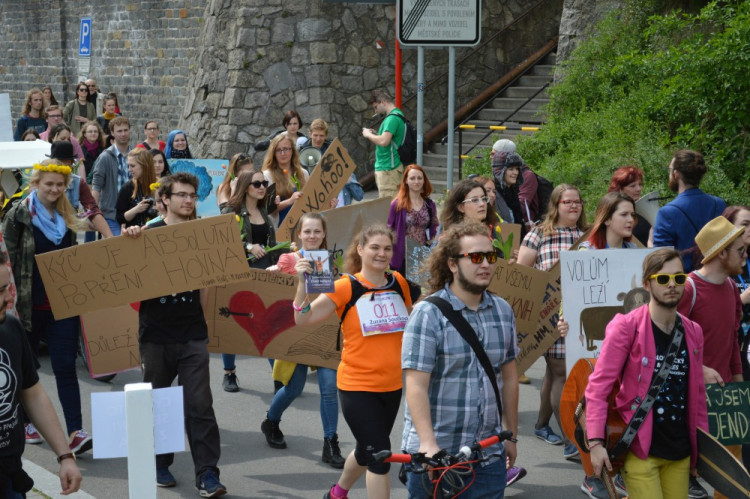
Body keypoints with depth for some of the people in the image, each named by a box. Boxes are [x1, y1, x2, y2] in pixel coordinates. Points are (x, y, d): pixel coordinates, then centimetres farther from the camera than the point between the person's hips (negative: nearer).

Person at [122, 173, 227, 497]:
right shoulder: (148, 234, 0)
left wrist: (203, 318, 3)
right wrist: (129, 240, -17)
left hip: (192, 335, 0)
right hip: (155, 333, 0)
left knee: (200, 405, -6)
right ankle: (160, 464, 26)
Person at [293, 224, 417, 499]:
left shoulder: (400, 283, 1)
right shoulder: (346, 286, -12)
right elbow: (304, 319, -18)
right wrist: (303, 282, -29)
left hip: (392, 385, 6)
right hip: (357, 386, -5)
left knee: (368, 451, 22)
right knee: (380, 455, -10)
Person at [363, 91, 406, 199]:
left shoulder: (392, 118, -15)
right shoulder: (397, 115, 18)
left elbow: (384, 141, -26)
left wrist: (369, 135, -9)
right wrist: (375, 134, 12)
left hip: (388, 169, -11)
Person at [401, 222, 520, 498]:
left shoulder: (503, 311, 8)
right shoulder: (428, 315, -10)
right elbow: (416, 385, -17)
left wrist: (512, 436, 16)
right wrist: (428, 443, -26)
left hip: (489, 455, 4)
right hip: (434, 455, -4)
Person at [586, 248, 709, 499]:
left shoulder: (693, 332, 8)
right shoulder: (626, 327, -8)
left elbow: (697, 395, 15)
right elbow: (599, 385, -11)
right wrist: (595, 441, -19)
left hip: (680, 451, 5)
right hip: (640, 449, -5)